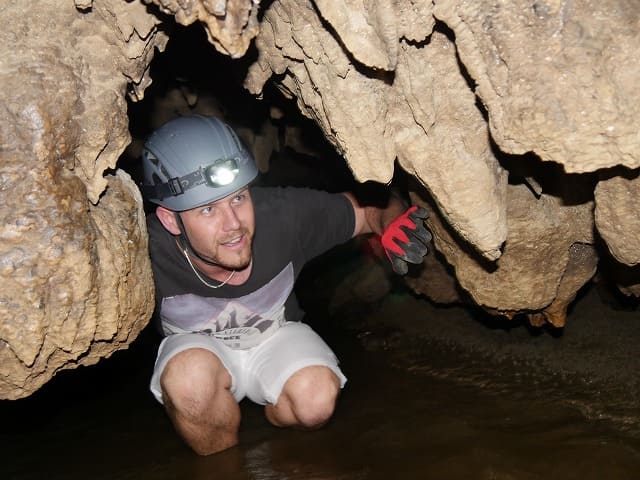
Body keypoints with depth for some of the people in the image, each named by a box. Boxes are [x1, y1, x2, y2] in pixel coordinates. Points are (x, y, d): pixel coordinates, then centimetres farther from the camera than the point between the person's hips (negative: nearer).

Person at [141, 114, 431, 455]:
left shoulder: (282, 213, -29)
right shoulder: (148, 252, -33)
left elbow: (369, 208, -16)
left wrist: (391, 223, -37)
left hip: (275, 337, 1)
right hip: (194, 347, -1)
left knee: (316, 398, -29)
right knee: (192, 374, -36)